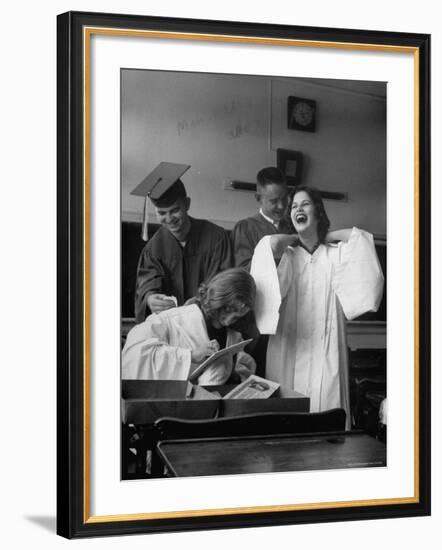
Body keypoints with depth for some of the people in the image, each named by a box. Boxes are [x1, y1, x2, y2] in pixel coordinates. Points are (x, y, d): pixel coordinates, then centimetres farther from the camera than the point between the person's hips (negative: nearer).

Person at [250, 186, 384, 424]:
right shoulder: (286, 254, 4)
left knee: (325, 403, -2)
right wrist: (296, 239, 2)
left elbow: (358, 236, -8)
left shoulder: (336, 252, 7)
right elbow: (272, 243, -16)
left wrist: (326, 237, 6)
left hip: (325, 348, 1)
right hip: (290, 347, 0)